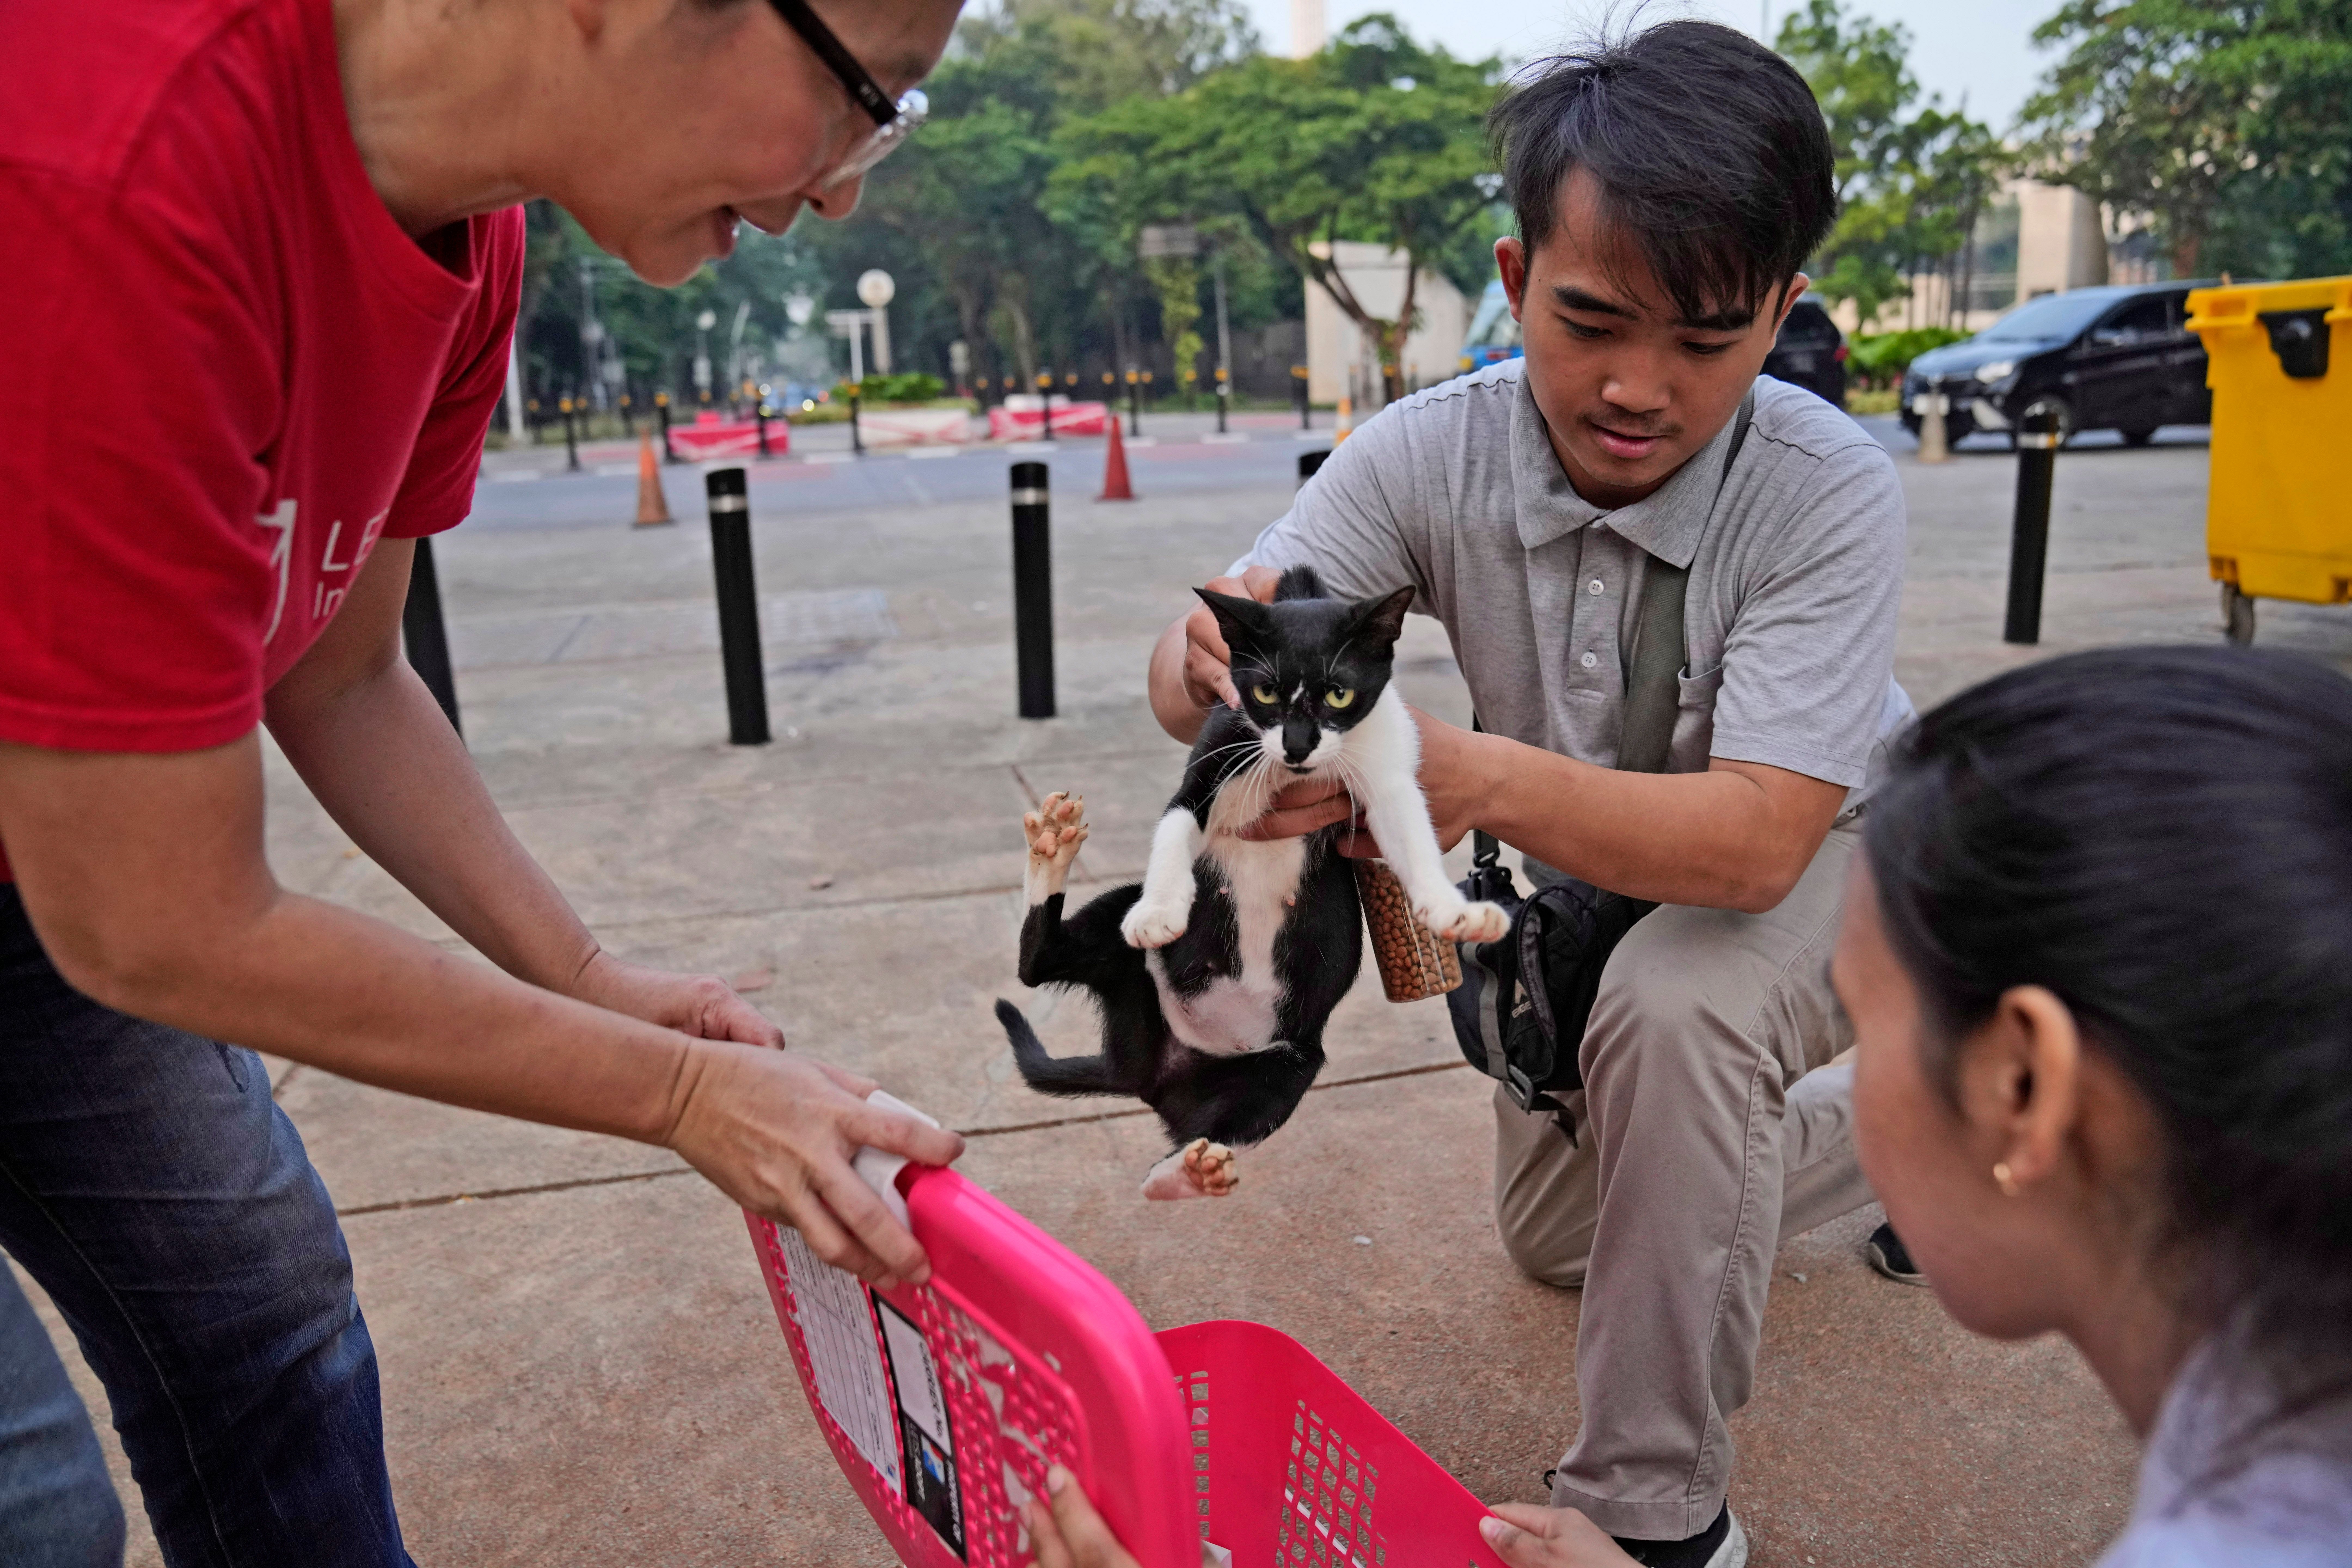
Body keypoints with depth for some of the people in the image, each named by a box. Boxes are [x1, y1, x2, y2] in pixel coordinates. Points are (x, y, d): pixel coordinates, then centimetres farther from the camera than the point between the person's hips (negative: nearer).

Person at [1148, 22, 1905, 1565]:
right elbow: (1192, 661, -29)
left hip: (1822, 863, -4)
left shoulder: (1831, 491, -32)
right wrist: (1223, 667, -54)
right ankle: (1900, 1124, 44)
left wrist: (1480, 774, -58)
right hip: (1592, 879, 5)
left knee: (1673, 1011, -40)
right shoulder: (1435, 453, -24)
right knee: (1558, 1236, 20)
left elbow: (1758, 838, -42)